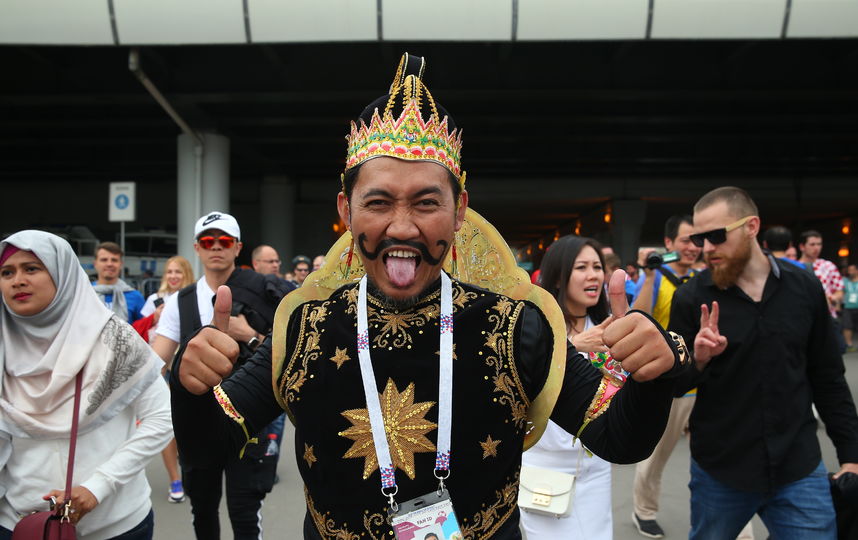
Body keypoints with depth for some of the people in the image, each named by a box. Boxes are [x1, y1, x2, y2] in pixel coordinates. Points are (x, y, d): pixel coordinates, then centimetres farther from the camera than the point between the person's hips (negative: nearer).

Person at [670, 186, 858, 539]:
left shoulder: (805, 288, -2)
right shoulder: (691, 298, -8)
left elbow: (828, 378, 7)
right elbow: (671, 385, -4)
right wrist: (697, 358, -24)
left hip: (799, 469, 1)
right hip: (718, 470, -1)